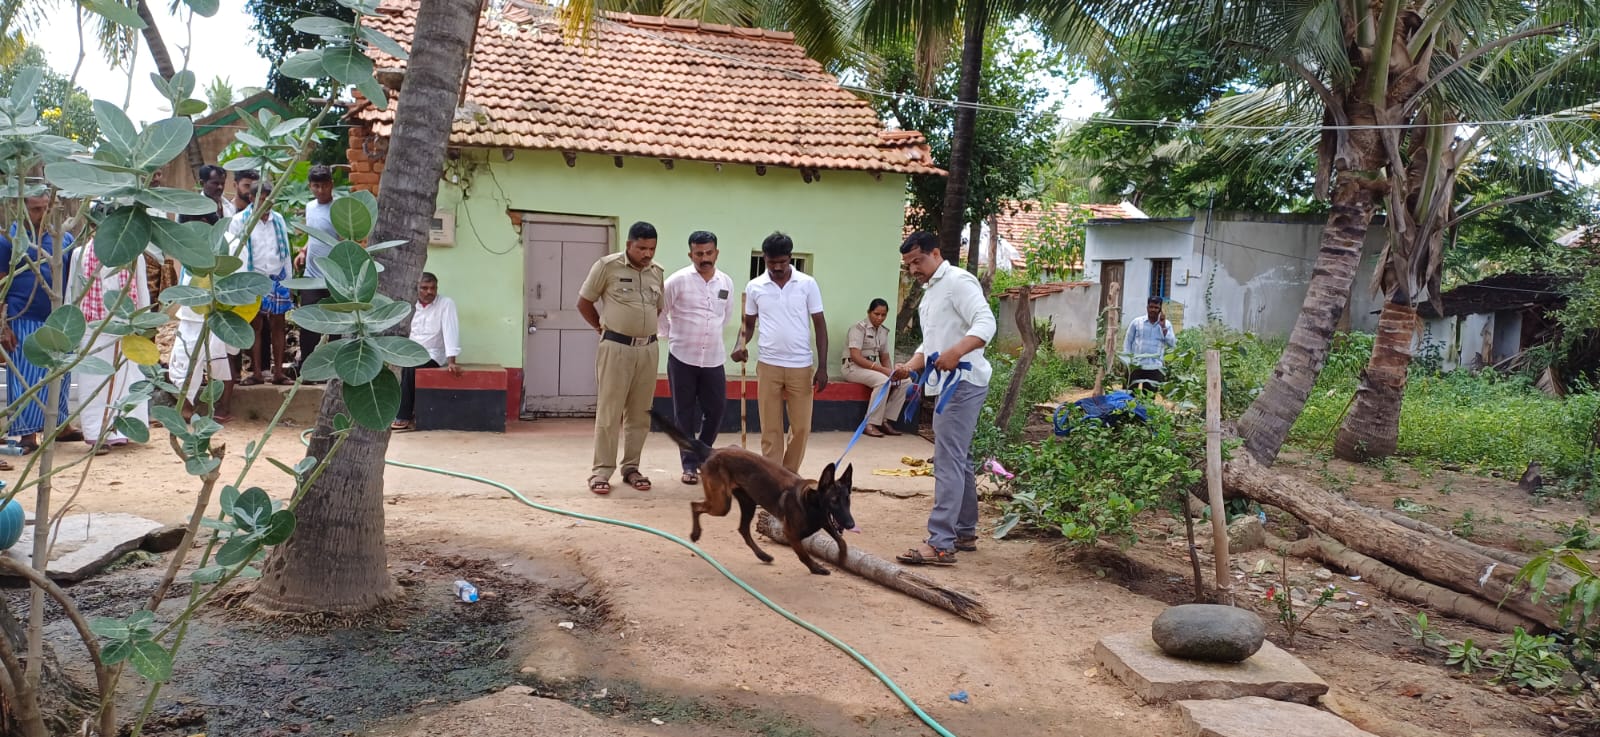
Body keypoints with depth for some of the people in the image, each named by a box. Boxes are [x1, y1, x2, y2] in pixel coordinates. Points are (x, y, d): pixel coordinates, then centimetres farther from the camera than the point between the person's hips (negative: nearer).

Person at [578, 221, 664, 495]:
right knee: (609, 412, -3)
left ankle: (631, 468, 18)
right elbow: (584, 303, 2)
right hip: (616, 347, -5)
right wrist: (603, 328, 9)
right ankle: (601, 471, 2)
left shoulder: (657, 271, 8)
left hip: (649, 349, 5)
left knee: (639, 413, 8)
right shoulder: (607, 266, -6)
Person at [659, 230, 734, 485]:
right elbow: (659, 310, -1)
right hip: (682, 357, -3)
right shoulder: (678, 280, -9)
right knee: (685, 413, 3)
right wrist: (668, 336, 4)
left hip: (714, 358, 3)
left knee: (716, 409, 6)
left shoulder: (727, 282, 4)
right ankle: (689, 464, 13)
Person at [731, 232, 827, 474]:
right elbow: (748, 323, 12)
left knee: (801, 427, 5)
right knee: (770, 428, 4)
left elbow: (820, 325, 1)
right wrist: (740, 345, -10)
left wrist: (822, 366, -3)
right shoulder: (754, 287, 2)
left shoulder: (807, 284, -2)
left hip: (801, 366, 0)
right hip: (768, 366, 0)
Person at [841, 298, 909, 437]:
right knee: (883, 381, -33)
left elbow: (885, 357, 15)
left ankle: (885, 421, -9)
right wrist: (882, 369, -25)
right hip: (854, 367, -8)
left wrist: (889, 371, -10)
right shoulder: (859, 328, -11)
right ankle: (870, 425, -28)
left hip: (874, 369, 8)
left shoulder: (884, 332, 12)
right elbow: (855, 357, -20)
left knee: (905, 382, -10)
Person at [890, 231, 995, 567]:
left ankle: (941, 544, -17)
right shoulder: (930, 292, 22)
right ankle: (965, 533, 24)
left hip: (962, 382, -11)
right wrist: (911, 365, 8)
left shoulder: (958, 281, -9)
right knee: (959, 460, 15)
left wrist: (956, 352, -38)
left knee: (948, 461, -15)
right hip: (947, 385, 11)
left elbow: (986, 323, -22)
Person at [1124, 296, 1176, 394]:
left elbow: (1172, 344, -4)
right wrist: (1126, 362, -1)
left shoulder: (1166, 324, 6)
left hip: (1155, 368, 1)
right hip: (1136, 366, -1)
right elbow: (1127, 342, 7)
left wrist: (1163, 326, -9)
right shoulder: (1136, 322, 4)